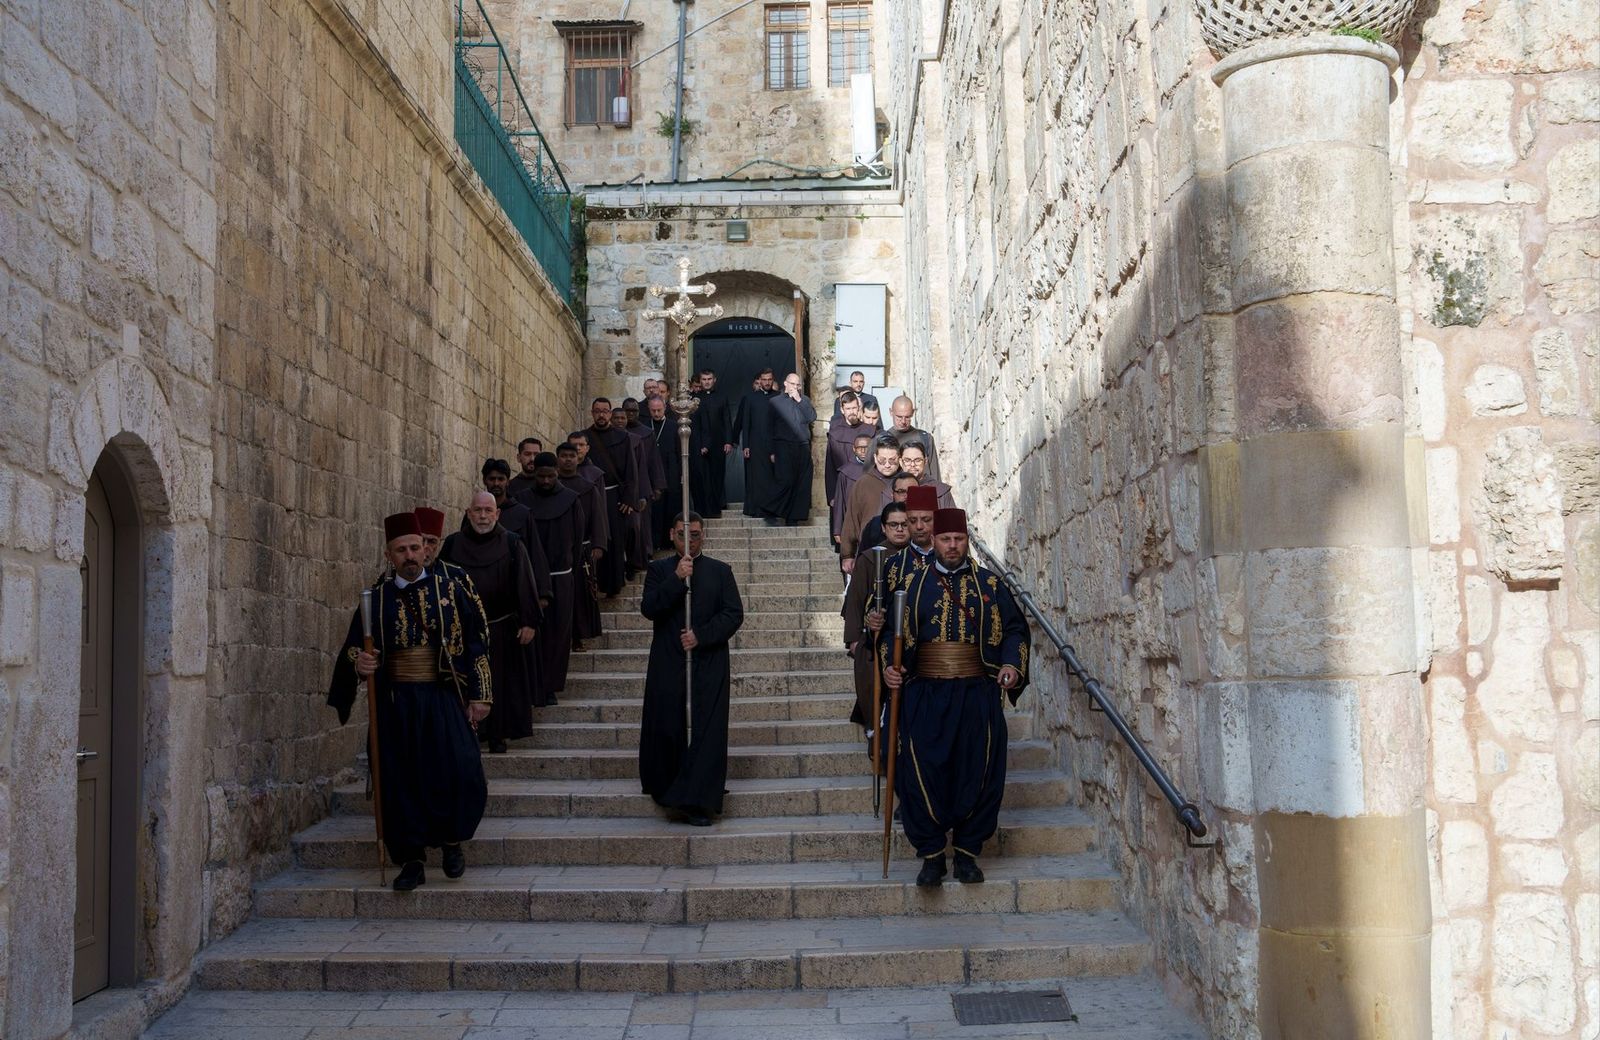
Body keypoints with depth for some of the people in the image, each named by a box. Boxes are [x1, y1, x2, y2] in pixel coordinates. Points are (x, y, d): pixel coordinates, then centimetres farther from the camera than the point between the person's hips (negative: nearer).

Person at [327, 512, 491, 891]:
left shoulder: (450, 587, 3)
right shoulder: (376, 597, 7)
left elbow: (476, 642, 3)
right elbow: (353, 646, 13)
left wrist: (479, 694, -1)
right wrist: (358, 661, -12)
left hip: (444, 698, -2)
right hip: (396, 704, 2)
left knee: (460, 771, -14)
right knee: (401, 781, 0)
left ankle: (451, 841, 10)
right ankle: (411, 861, 12)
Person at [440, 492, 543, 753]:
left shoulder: (512, 545, -3)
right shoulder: (452, 545, 1)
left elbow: (524, 584, -4)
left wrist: (529, 622, -9)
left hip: (502, 629, -1)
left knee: (500, 684, 5)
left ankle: (498, 736, 15)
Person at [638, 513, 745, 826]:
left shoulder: (720, 571, 7)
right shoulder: (659, 570, 8)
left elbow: (734, 613, -1)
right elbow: (649, 608, -7)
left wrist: (701, 635, -13)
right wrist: (677, 579, -16)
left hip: (708, 664, -1)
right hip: (667, 665, 1)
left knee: (706, 732, -6)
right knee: (666, 729, 4)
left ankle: (697, 803, -6)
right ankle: (666, 790, 24)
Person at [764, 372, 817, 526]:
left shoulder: (805, 400, 17)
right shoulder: (774, 402, 9)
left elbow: (812, 417, 0)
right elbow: (768, 428, 6)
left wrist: (799, 400, -5)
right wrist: (771, 452, -1)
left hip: (803, 447, 3)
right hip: (783, 446, -3)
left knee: (802, 484, -1)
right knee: (785, 480, -16)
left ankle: (793, 518, 6)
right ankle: (772, 512, -3)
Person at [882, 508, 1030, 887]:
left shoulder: (989, 583, 9)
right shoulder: (911, 584, 10)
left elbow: (1015, 628, 12)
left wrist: (1012, 664, -4)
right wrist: (888, 666, -3)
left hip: (977, 695, 0)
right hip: (923, 696, 0)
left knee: (978, 773, 0)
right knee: (922, 774, -6)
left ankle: (968, 851, 16)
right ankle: (931, 853, 7)